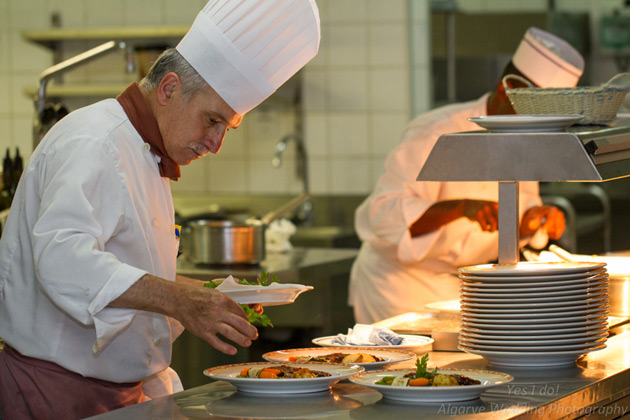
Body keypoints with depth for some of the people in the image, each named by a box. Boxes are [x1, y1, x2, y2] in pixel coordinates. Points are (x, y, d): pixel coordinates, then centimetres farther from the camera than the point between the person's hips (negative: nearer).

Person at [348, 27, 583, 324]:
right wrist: (461, 208, -42)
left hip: (463, 288, 7)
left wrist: (535, 218, -11)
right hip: (403, 286, -7)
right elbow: (383, 214, -31)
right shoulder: (437, 135, -22)